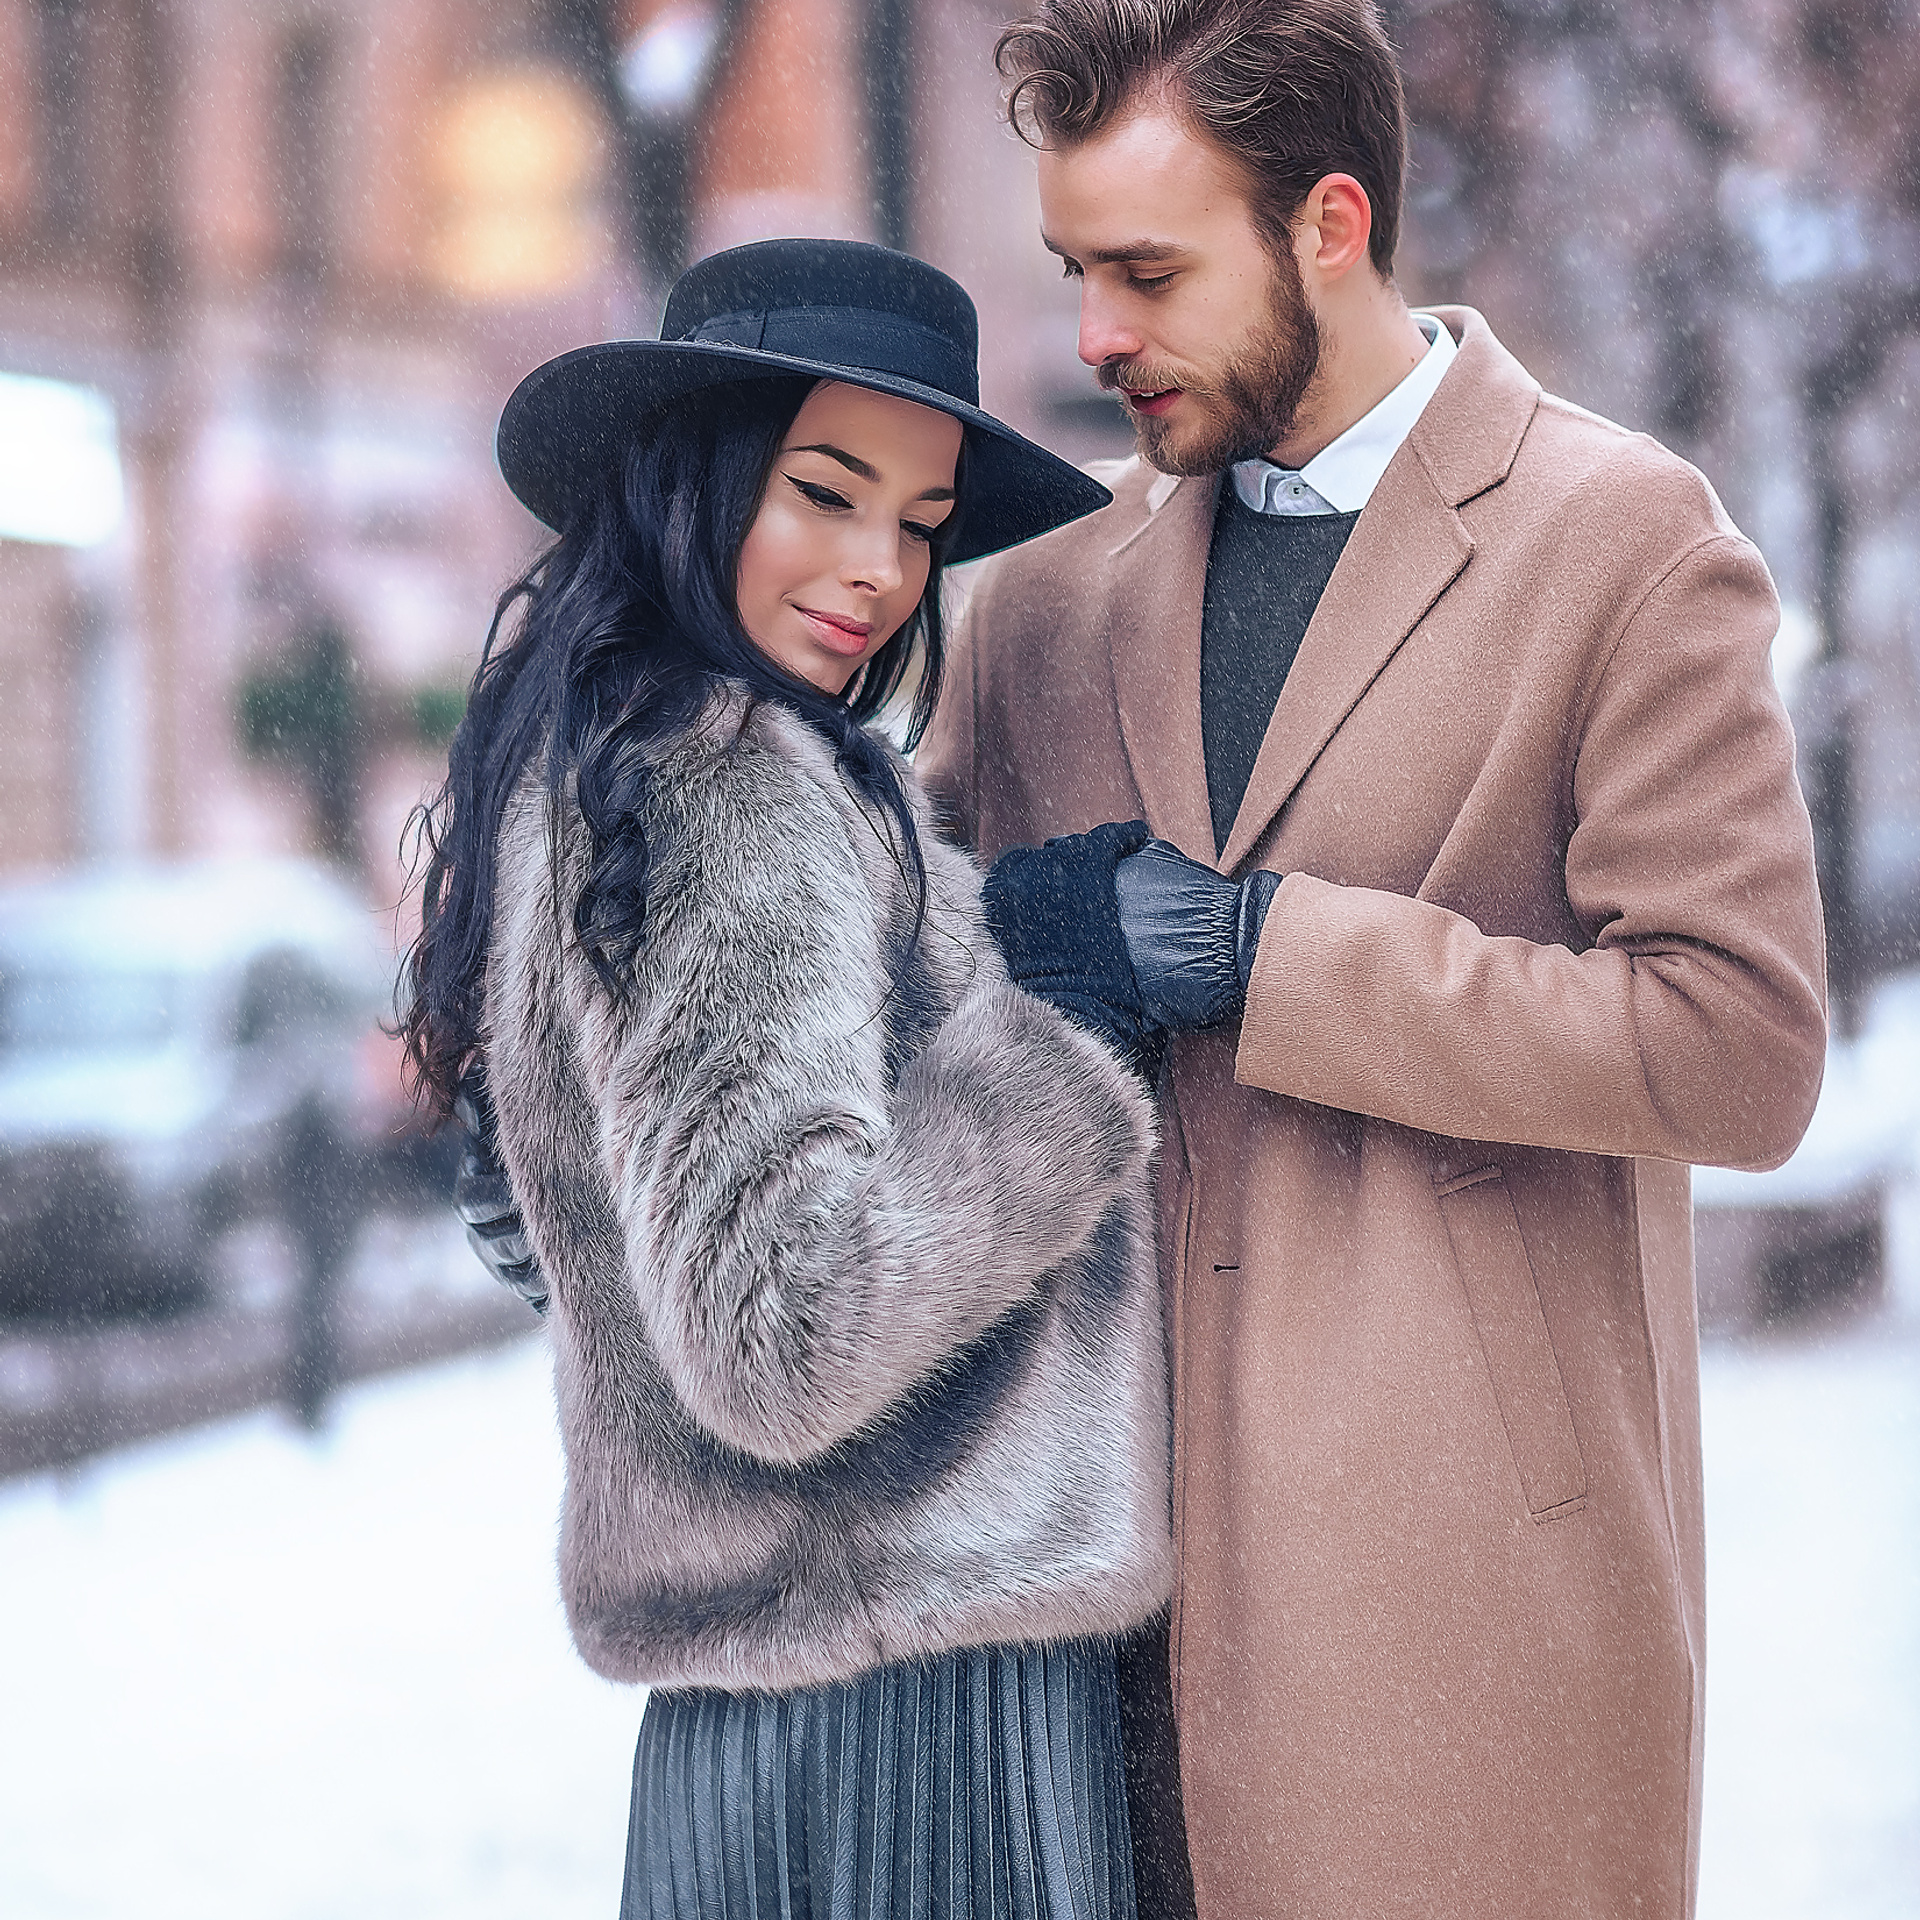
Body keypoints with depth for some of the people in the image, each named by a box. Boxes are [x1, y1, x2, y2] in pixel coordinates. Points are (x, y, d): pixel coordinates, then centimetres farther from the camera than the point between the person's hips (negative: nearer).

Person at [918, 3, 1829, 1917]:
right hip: (1130, 1531, 5)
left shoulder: (1626, 539, -5)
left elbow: (1742, 1049, -13)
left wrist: (1269, 952, -15)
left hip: (1467, 1535, -4)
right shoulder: (1059, 577, 11)